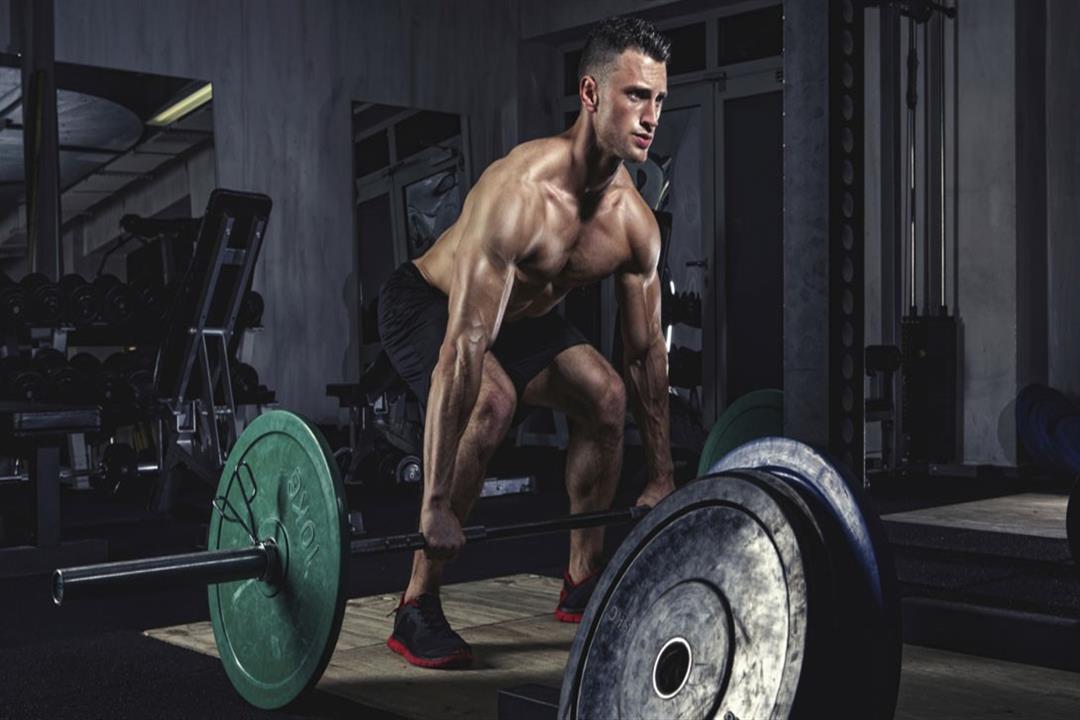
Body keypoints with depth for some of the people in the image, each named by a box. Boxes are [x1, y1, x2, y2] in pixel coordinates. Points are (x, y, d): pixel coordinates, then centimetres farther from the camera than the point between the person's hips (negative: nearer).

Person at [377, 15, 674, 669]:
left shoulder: (635, 221, -16)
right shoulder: (520, 191, -38)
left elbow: (647, 352, -5)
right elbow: (464, 348, -42)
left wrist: (662, 475, -1)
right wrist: (437, 502, -42)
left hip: (522, 312, 7)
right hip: (423, 303, -7)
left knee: (606, 397, -6)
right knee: (492, 404, -32)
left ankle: (583, 584, 12)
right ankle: (417, 610, -21)